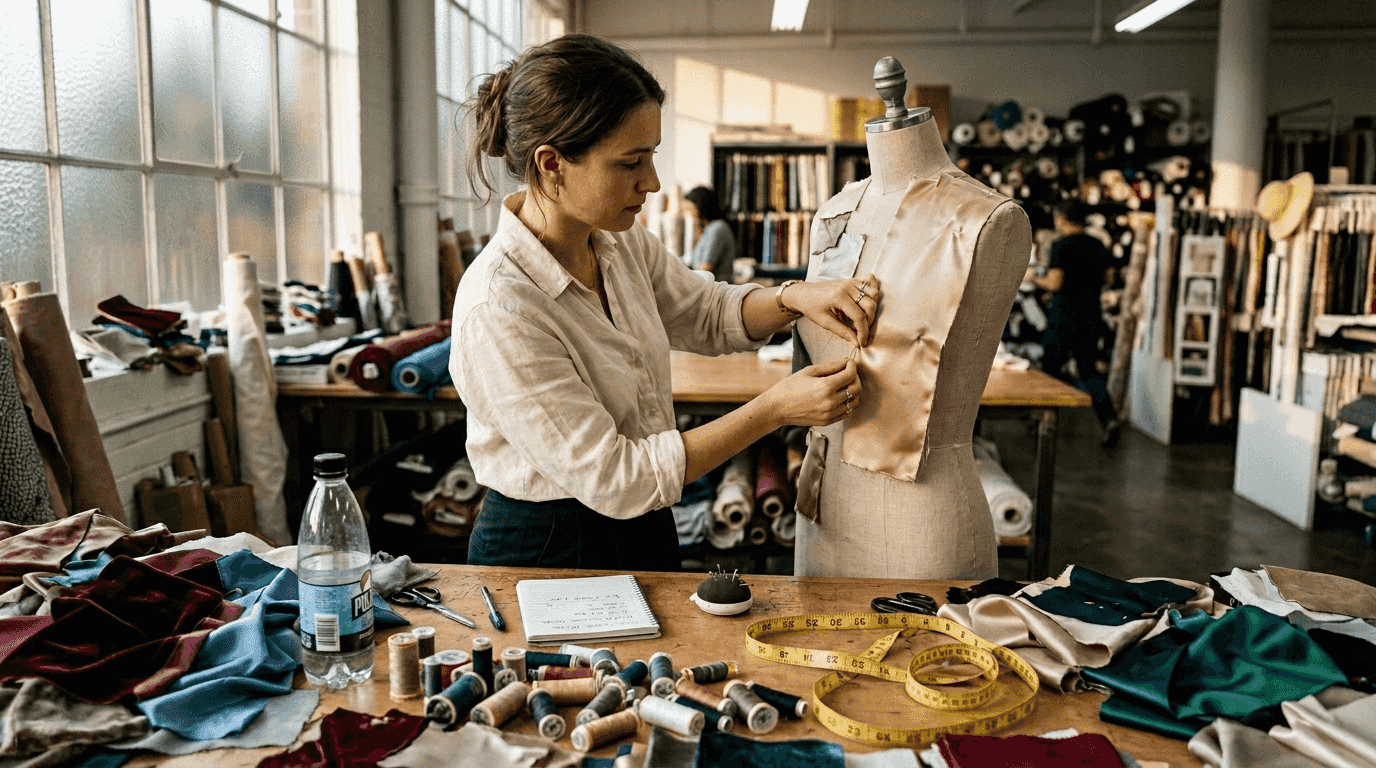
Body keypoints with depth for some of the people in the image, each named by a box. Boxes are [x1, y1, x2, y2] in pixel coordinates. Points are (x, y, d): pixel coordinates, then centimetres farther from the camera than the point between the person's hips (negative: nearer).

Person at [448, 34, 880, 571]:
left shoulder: (622, 244, -6)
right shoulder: (496, 310, -29)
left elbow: (709, 316, 11)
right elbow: (612, 478, -28)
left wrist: (794, 297, -11)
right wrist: (775, 409, -26)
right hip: (548, 554, -7)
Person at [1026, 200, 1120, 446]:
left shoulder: (1061, 246, -11)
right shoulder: (1099, 246, 9)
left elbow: (1054, 284, -17)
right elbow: (1102, 281, 17)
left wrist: (1034, 278, 1)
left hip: (1063, 317, -6)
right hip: (1090, 317, 6)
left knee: (1051, 368, 8)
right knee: (1089, 369, 9)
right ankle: (1108, 417, -9)